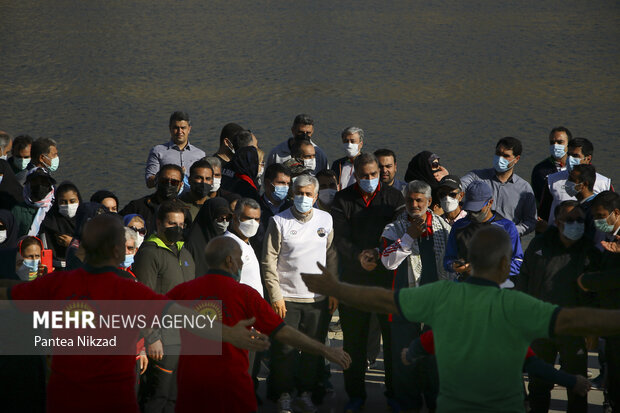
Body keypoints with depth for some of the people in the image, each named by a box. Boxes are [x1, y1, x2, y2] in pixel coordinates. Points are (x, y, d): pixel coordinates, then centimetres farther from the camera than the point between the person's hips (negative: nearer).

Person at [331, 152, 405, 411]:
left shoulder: (393, 197, 5)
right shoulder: (343, 200, 5)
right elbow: (340, 237, -4)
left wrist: (379, 253, -21)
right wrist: (358, 256, -21)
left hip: (388, 274, -1)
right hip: (353, 277, 1)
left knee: (393, 334, 1)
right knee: (353, 336, 6)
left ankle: (395, 392, 12)